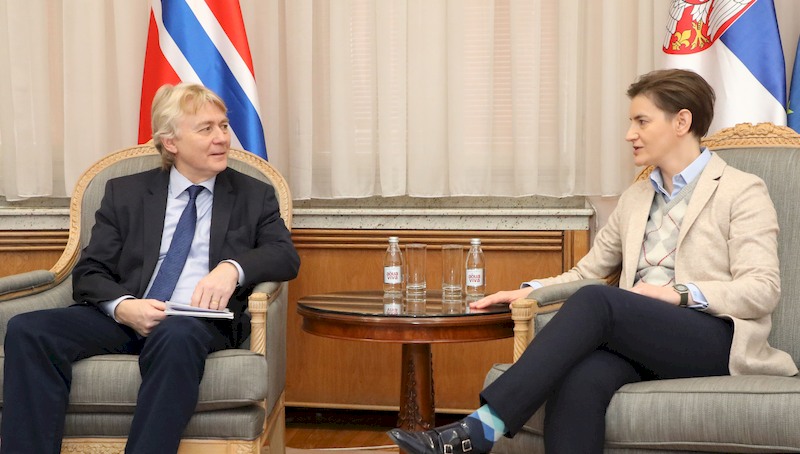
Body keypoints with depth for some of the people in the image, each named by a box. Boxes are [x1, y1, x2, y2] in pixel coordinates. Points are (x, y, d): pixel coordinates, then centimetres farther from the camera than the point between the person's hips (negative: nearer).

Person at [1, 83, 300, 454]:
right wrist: (123, 307, -14)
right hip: (124, 318, 2)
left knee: (176, 337, -39)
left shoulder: (254, 196, 17)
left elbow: (286, 256, 4)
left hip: (199, 322, -2)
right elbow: (89, 272, 9)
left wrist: (233, 267, -17)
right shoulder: (125, 193, 17)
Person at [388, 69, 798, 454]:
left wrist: (680, 293, -16)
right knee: (580, 378, -32)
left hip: (715, 339, -5)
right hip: (642, 341, 5)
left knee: (595, 301, -31)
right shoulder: (635, 200, 24)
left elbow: (763, 290, -4)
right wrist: (530, 290, 5)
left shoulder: (742, 192, 5)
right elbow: (586, 271, 24)